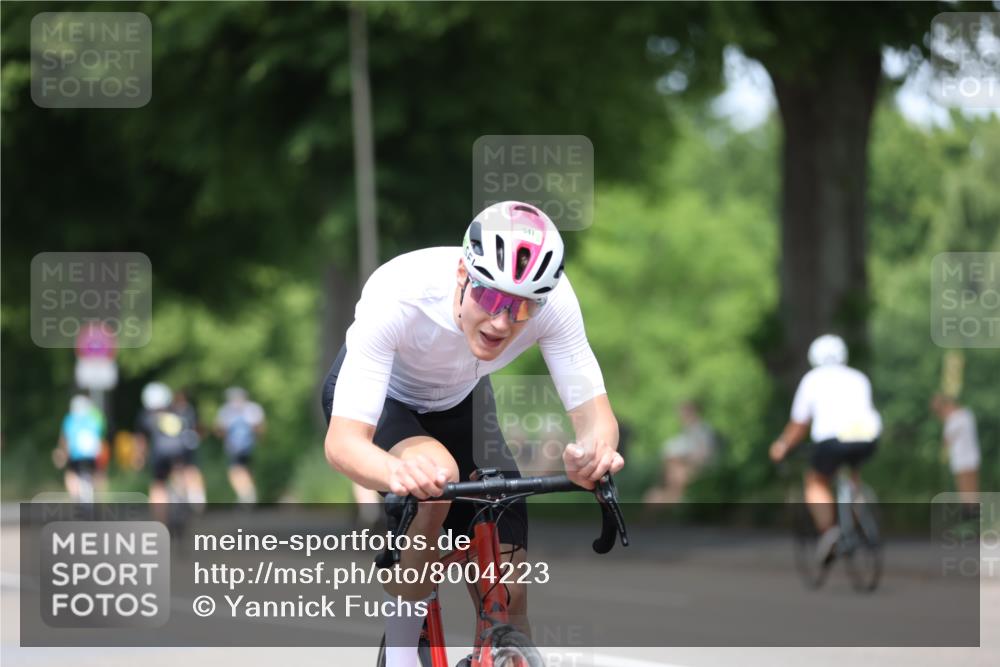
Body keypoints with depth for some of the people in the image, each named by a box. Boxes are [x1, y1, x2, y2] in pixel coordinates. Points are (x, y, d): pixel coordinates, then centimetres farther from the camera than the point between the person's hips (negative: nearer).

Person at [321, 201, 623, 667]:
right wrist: (399, 472, -67)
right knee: (436, 471, -36)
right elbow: (341, 442, -44)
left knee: (507, 597, -8)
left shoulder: (553, 298, -32)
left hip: (460, 401, 4)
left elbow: (595, 413, -29)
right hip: (379, 399, -3)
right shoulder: (397, 297, -41)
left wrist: (595, 450, -55)